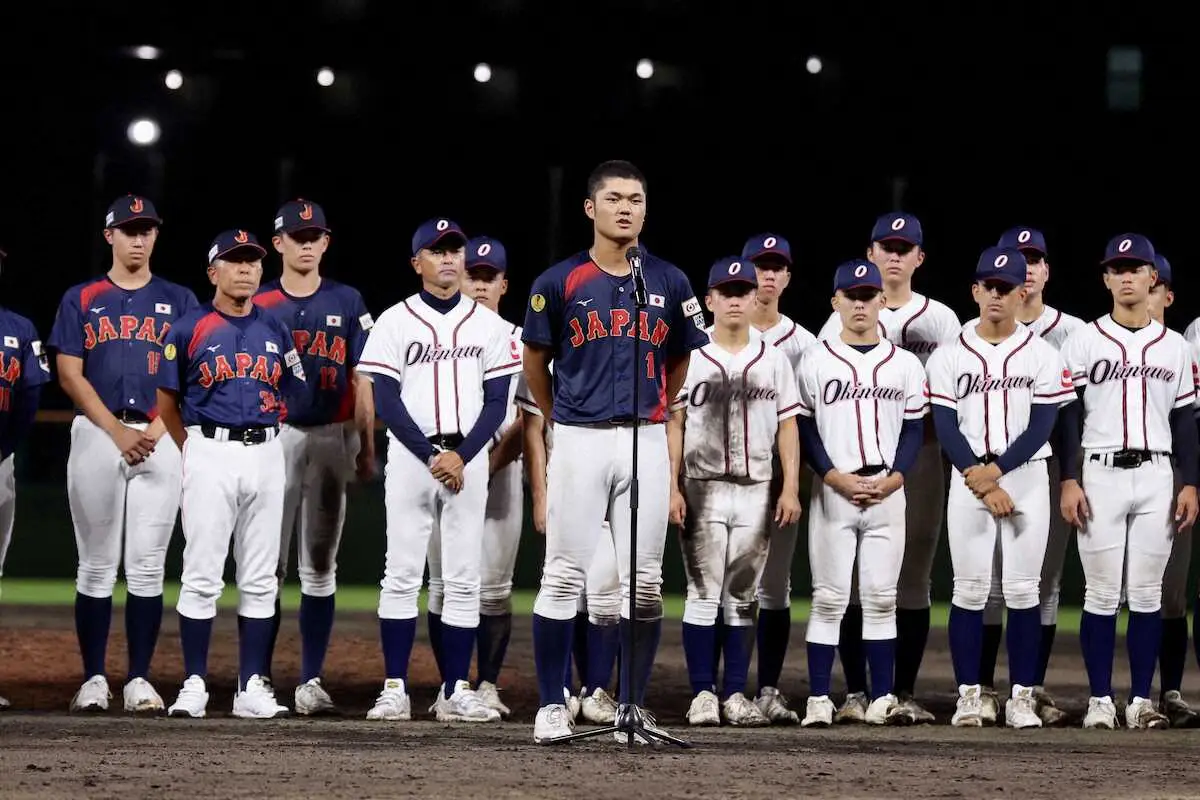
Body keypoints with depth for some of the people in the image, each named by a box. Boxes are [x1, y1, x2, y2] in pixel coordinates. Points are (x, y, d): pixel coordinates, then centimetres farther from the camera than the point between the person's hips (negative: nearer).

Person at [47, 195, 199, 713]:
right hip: (96, 434, -1)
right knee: (97, 565, 0)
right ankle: (93, 679, 3)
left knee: (147, 567, -2)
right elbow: (70, 375, 0)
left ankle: (139, 679, 0)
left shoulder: (178, 301, 12)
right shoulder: (81, 300, 9)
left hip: (159, 437, 1)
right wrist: (118, 432, -11)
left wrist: (155, 430, -10)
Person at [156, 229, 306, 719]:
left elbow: (291, 395, 17)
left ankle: (252, 686, 6)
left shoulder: (275, 331, 11)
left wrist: (261, 434, 10)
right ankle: (194, 684, -2)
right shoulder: (189, 330, 0)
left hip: (266, 453, 4)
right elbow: (167, 401, 6)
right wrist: (196, 452, 7)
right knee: (202, 575, -5)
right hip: (209, 453, -4)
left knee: (260, 578, 3)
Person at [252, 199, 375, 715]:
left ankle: (311, 682, 6)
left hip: (332, 438, 2)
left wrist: (366, 448, 3)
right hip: (273, 436, -2)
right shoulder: (257, 304, 4)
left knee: (320, 567, 4)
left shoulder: (347, 303, 8)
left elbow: (361, 380, 8)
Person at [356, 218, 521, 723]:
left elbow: (497, 401, 3)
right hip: (410, 454, -2)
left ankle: (456, 691, 3)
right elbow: (387, 401, -4)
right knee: (402, 573, -4)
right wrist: (431, 456, -13)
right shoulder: (395, 322, 2)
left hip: (468, 457, 2)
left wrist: (461, 457, -11)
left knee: (464, 579, 1)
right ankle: (395, 690, -2)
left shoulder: (489, 325, 8)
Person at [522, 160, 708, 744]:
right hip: (579, 441, -2)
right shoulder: (560, 283, 0)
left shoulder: (669, 284, 6)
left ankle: (633, 707, 8)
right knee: (563, 576, -2)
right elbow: (535, 362, 12)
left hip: (645, 441, 2)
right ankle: (551, 706, 3)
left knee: (644, 581, 2)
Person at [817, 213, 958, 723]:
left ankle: (905, 694, 6)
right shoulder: (845, 317, 8)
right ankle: (855, 691, 0)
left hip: (920, 453, 1)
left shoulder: (941, 320, 11)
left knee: (914, 575, 1)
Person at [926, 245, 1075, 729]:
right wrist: (983, 486, -12)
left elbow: (1041, 427, -4)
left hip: (1025, 478, 0)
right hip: (968, 481, 0)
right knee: (970, 591, -1)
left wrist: (996, 470, -15)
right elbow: (946, 429, -2)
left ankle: (1021, 697, 2)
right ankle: (969, 694, 4)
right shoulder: (949, 357, 4)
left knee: (1023, 590, -1)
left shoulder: (1042, 356, 3)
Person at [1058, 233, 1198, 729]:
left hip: (1156, 475, 2)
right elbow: (1067, 414, 0)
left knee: (1147, 594, 3)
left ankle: (1141, 700, 6)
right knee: (1102, 594, -2)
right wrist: (1069, 480, -8)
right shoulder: (1084, 342, 3)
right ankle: (1100, 701, 2)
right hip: (1101, 475, -2)